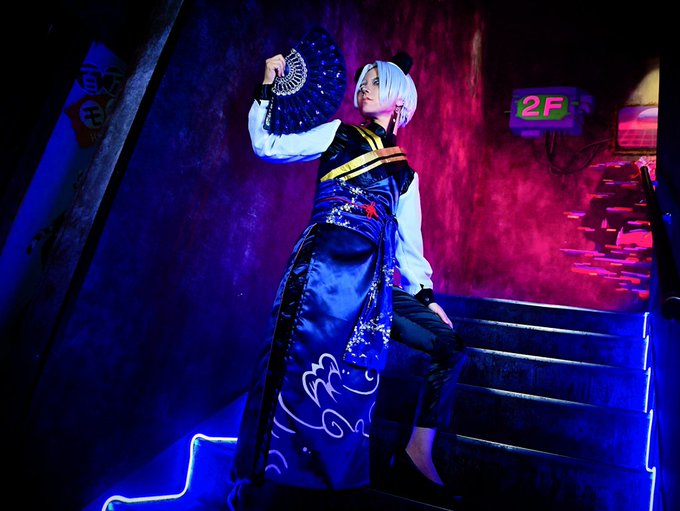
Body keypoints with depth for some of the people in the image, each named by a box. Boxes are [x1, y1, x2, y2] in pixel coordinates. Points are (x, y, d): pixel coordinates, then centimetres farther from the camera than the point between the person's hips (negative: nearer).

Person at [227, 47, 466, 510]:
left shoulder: (405, 173, 24)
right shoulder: (339, 134, 17)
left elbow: (409, 243, 21)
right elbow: (267, 146, 12)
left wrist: (424, 295, 14)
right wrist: (268, 87, 12)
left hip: (373, 281, 5)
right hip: (327, 261, -4)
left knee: (450, 346, 1)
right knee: (301, 358, -18)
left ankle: (418, 453, 9)